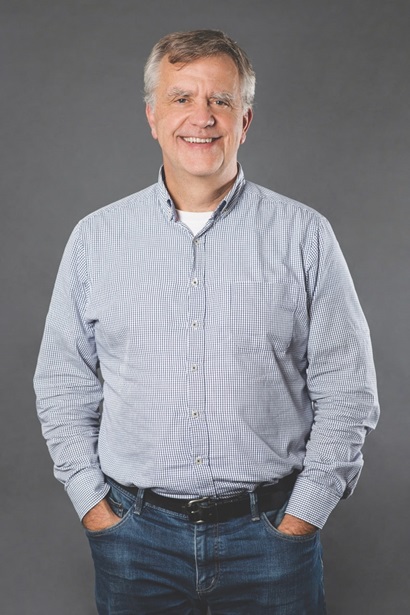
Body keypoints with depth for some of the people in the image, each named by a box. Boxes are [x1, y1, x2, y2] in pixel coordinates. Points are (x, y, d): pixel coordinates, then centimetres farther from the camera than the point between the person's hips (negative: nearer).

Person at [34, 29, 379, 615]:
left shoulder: (304, 235, -2)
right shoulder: (95, 238, 2)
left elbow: (347, 388, -1)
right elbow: (62, 385, 7)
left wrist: (304, 513, -5)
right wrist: (92, 503, 1)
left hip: (271, 529, -1)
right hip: (134, 533, 1)